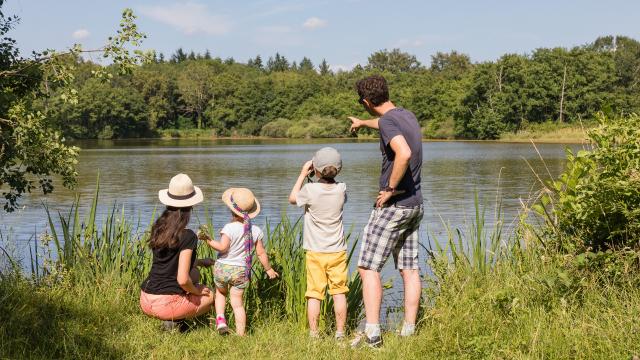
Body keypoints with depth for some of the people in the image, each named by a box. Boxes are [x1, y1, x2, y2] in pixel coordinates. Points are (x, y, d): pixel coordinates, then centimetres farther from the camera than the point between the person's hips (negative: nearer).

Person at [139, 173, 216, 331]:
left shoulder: (158, 229, 6)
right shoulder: (188, 237, -16)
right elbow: (182, 280, -21)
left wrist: (200, 261, 26)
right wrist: (196, 291, -1)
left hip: (146, 301, 7)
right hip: (165, 304, -7)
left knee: (193, 272, 28)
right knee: (210, 296, 21)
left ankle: (172, 319, 11)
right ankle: (174, 321, -1)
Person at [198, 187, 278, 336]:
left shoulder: (230, 228, -16)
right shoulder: (255, 231, -2)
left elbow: (222, 247, -24)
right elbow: (261, 253, 3)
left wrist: (208, 239, -13)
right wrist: (269, 269, 15)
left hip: (222, 268, -2)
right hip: (241, 270, 2)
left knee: (220, 293, 26)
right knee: (237, 303, 7)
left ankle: (220, 318, 9)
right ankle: (241, 334, 2)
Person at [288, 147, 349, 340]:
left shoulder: (310, 189, -14)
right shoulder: (341, 189, -6)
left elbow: (293, 198, 7)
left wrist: (303, 174, 10)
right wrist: (330, 175, 15)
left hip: (315, 253, -2)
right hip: (338, 251, 2)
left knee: (314, 295, 3)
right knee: (339, 292, 9)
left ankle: (313, 334, 6)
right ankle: (340, 333, 11)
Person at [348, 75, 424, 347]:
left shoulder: (387, 121, -15)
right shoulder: (407, 115, 12)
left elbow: (404, 153, -34)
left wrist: (390, 188, -22)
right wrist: (362, 123, 55)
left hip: (393, 205, -9)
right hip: (415, 205, 9)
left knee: (368, 267, -6)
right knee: (410, 269, 9)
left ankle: (372, 334, -10)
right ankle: (408, 332, 13)